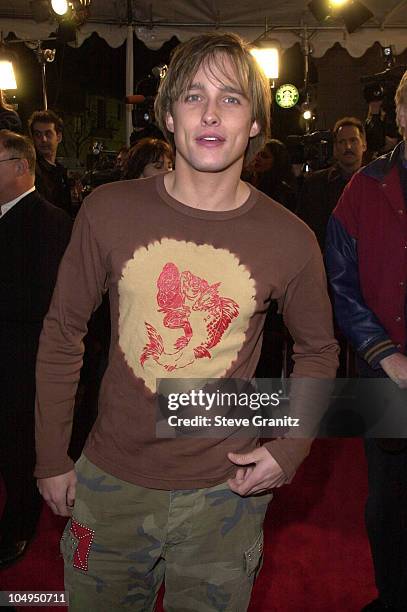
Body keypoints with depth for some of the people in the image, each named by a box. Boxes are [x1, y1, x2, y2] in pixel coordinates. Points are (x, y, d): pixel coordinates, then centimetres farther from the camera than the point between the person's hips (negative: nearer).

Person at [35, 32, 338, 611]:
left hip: (225, 493, 0)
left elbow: (318, 350, 6)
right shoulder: (108, 210, -9)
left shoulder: (291, 239, -10)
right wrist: (52, 457, 4)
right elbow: (63, 335, 0)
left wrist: (290, 448, -6)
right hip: (110, 483, 1)